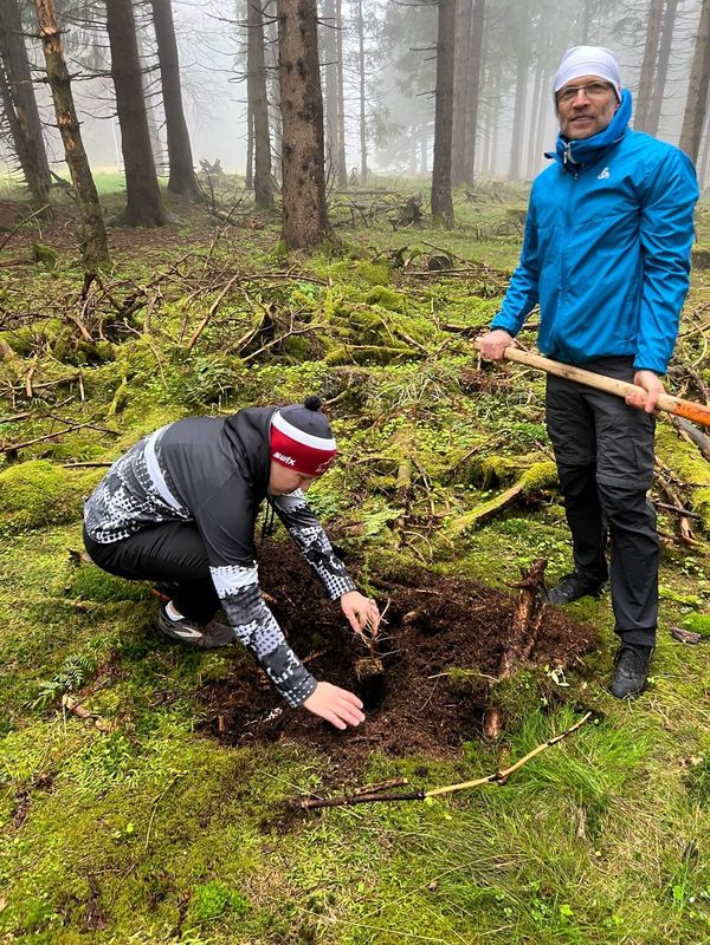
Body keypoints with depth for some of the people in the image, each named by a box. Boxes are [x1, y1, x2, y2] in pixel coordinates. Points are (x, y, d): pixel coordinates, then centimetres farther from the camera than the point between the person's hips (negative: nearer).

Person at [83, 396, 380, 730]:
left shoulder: (259, 442, -13)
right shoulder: (223, 484, -36)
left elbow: (301, 517, -2)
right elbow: (244, 606, -35)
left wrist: (344, 588, -8)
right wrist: (304, 689, -30)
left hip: (148, 505, 8)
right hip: (113, 536, -8)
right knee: (233, 558, -25)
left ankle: (180, 572, 14)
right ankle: (179, 617, 2)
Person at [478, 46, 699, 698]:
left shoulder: (657, 164, -5)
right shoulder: (547, 183, 13)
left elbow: (666, 269, -11)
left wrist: (651, 362, -19)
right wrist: (506, 325, 3)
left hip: (621, 360, -6)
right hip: (562, 356, 6)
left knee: (622, 493, -6)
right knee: (575, 477, 16)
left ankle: (637, 638, 7)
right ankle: (589, 573, 39)